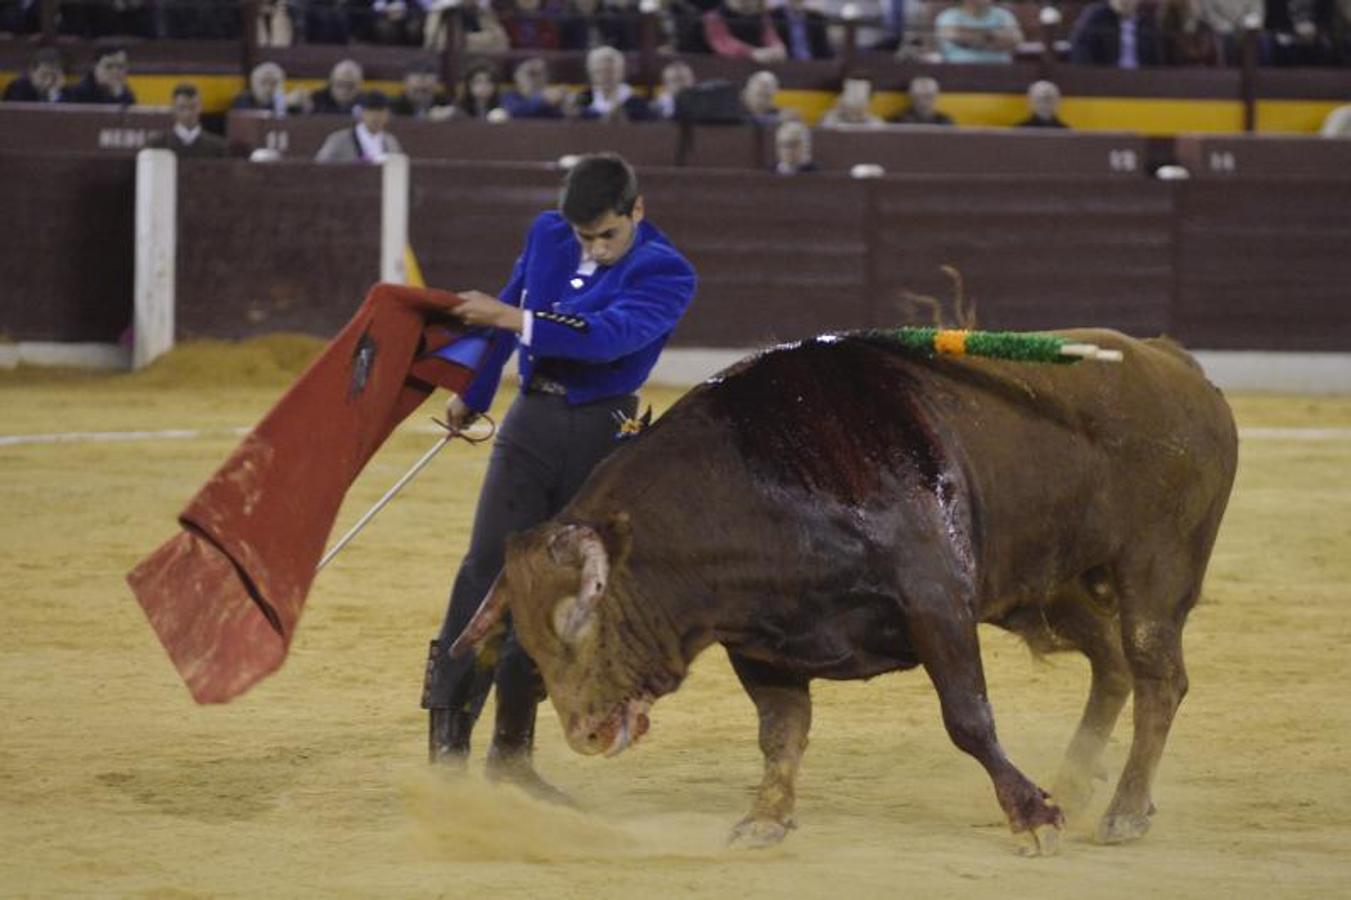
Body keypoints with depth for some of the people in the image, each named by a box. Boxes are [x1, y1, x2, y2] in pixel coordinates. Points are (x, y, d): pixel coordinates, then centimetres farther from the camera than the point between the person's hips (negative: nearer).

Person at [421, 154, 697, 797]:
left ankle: (510, 751, 14)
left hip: (602, 436, -2)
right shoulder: (548, 235, 4)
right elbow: (511, 307, 19)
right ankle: (447, 739, -14)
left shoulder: (666, 273, -11)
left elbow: (611, 334, -27)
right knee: (489, 571, -10)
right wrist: (473, 394, 26)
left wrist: (513, 321, -31)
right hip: (532, 420, 2)